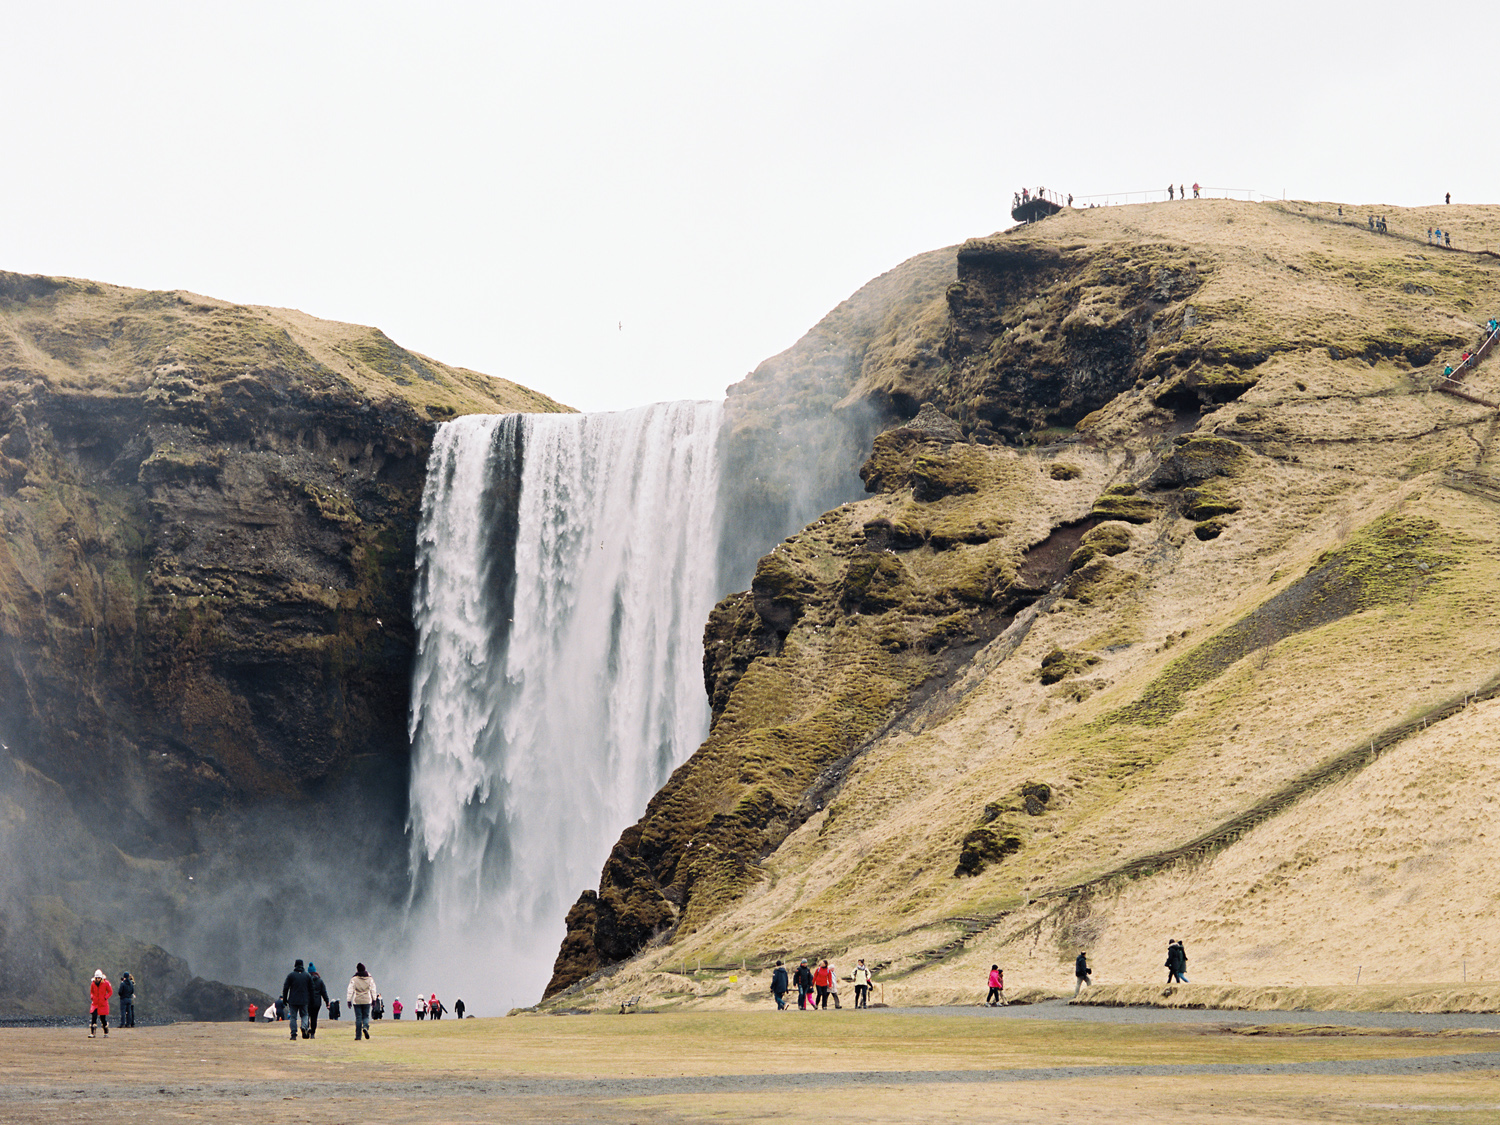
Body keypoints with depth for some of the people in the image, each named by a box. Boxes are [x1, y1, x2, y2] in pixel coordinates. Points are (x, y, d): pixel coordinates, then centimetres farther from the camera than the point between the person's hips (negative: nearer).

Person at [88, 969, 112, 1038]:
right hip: (95, 1003, 2)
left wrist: (105, 997, -12)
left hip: (103, 1004, -2)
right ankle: (92, 1033, -11)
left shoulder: (106, 983, -6)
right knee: (93, 1018, -12)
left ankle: (106, 1033, 21)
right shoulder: (93, 983, 3)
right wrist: (92, 997, -1)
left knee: (103, 1019, 3)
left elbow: (110, 992, 2)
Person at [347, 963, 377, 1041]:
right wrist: (374, 999, 11)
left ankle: (358, 1036, 1)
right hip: (366, 1001, 1)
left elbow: (350, 990, -7)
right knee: (366, 1016, 10)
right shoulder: (370, 978, 3)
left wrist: (349, 1000, -5)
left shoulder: (354, 979, -3)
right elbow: (373, 989, 4)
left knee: (358, 1018, 3)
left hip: (357, 1001, -1)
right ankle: (365, 1027, -22)